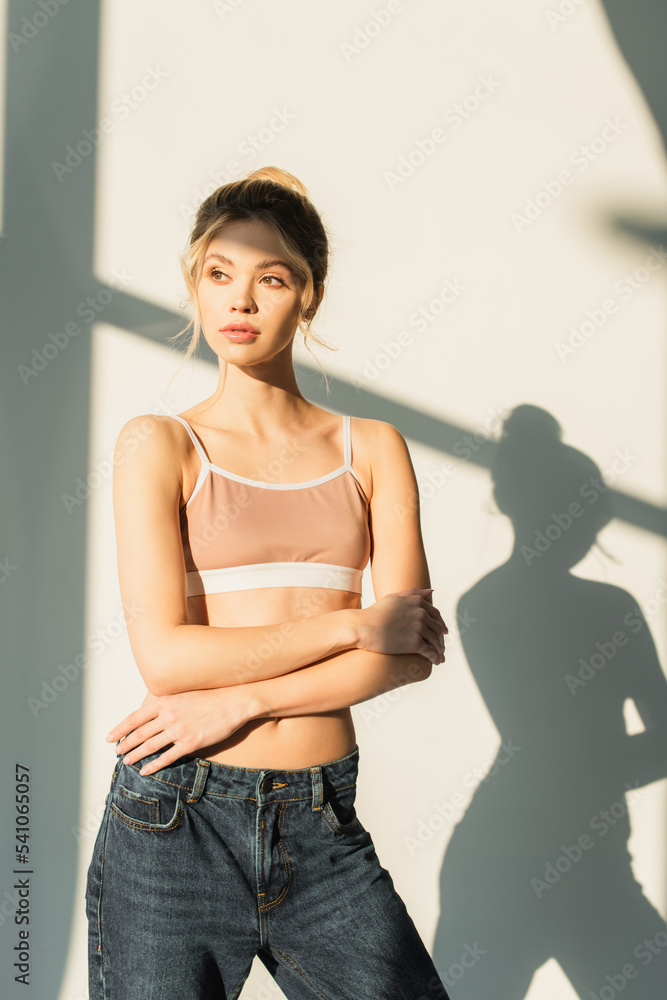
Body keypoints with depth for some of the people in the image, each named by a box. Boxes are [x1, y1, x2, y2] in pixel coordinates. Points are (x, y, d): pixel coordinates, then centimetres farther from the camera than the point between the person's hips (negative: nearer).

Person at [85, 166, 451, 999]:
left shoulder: (372, 448, 7)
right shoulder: (158, 446, 0)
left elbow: (414, 651, -3)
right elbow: (165, 657, -10)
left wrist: (240, 702, -12)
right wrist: (355, 623, -8)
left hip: (323, 828, 2)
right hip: (175, 822, -2)